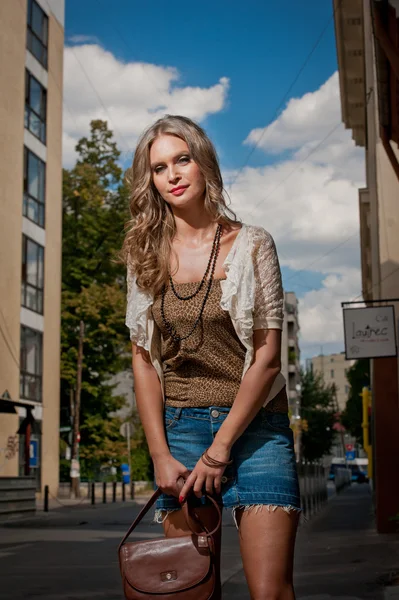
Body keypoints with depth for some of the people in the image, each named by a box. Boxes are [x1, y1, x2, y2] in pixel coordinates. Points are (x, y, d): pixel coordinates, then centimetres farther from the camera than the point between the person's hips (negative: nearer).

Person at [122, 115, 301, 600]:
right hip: (178, 428, 2)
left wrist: (219, 451, -10)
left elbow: (267, 356, -6)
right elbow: (143, 359, 6)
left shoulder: (251, 245, -1)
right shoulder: (146, 255, 7)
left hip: (254, 425, -2)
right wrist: (160, 455, -3)